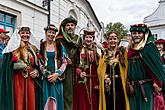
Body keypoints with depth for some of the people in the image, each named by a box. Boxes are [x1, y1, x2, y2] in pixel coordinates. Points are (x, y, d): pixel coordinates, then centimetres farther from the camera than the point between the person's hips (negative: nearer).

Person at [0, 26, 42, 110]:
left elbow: (37, 64, 21)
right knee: (18, 102, -4)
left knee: (31, 103, 2)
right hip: (17, 79, -4)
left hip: (30, 80, 4)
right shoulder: (13, 48, 1)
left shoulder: (32, 49, 16)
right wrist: (21, 66, -14)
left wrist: (36, 71, 2)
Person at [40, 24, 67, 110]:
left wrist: (57, 73, -9)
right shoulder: (41, 46, 5)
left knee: (56, 100, 3)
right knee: (46, 100, 1)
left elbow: (65, 62, 4)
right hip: (45, 78, -1)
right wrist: (46, 74, -9)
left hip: (56, 77, 1)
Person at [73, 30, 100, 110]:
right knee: (83, 101, -1)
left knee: (94, 100, 4)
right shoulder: (81, 50, 2)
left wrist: (99, 81, 1)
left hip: (94, 80, 2)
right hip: (83, 80, -2)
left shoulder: (96, 50, 10)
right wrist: (79, 72, -19)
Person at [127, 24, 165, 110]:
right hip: (134, 89, 5)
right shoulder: (131, 50, 12)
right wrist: (129, 85, 12)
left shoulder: (150, 47, -5)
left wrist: (158, 85, -17)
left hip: (148, 87, -5)